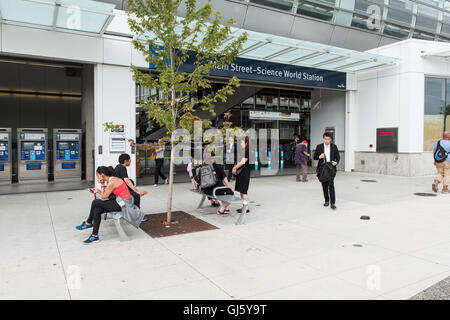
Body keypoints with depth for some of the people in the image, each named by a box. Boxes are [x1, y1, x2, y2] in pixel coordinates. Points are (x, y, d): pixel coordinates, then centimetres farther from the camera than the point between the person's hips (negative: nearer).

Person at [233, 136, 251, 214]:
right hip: (241, 174, 10)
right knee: (241, 191, 13)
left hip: (245, 174, -10)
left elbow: (242, 162, -19)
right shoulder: (244, 151, 15)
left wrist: (235, 168, -8)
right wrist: (235, 168, 7)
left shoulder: (247, 152, -15)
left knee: (243, 191, -5)